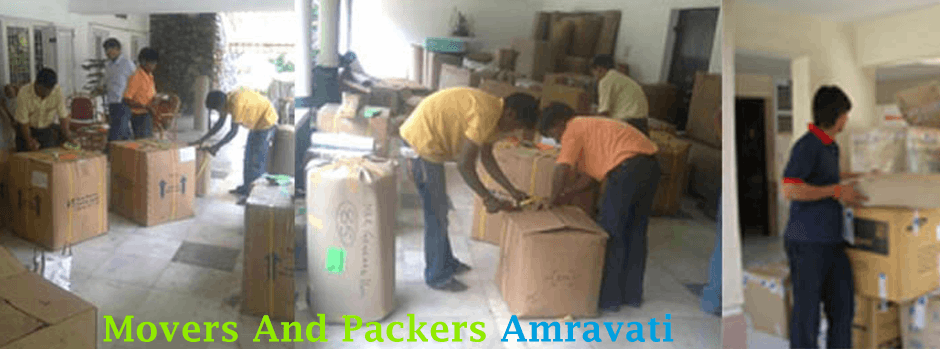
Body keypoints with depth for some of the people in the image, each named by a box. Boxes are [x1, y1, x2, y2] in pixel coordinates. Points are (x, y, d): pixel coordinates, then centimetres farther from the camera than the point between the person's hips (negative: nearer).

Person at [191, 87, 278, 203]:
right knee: (248, 157, 17)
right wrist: (202, 139, 4)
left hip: (266, 121, -10)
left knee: (257, 161, -7)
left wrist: (217, 147, -21)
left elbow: (233, 131, -25)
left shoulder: (236, 102, -30)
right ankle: (246, 188, 28)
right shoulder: (226, 100, -2)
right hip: (257, 122, 10)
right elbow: (219, 124, 8)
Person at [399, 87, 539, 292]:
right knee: (436, 213, -2)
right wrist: (489, 199, -15)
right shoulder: (485, 114, -24)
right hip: (420, 141, -10)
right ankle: (437, 277, 10)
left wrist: (512, 191, 11)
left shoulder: (493, 115, 7)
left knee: (439, 209, 20)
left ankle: (446, 263, 34)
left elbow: (487, 158, 15)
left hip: (429, 142, 10)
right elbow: (465, 164, -24)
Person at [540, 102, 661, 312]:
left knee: (610, 234, 2)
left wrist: (552, 200, 2)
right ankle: (632, 295, 28)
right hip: (650, 167, 10)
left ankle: (609, 299, 9)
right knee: (636, 233, 18)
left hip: (628, 167, -10)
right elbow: (592, 173, 30)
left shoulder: (573, 130, 3)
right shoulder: (590, 126, 30)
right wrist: (565, 193, 25)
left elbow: (561, 169, -10)